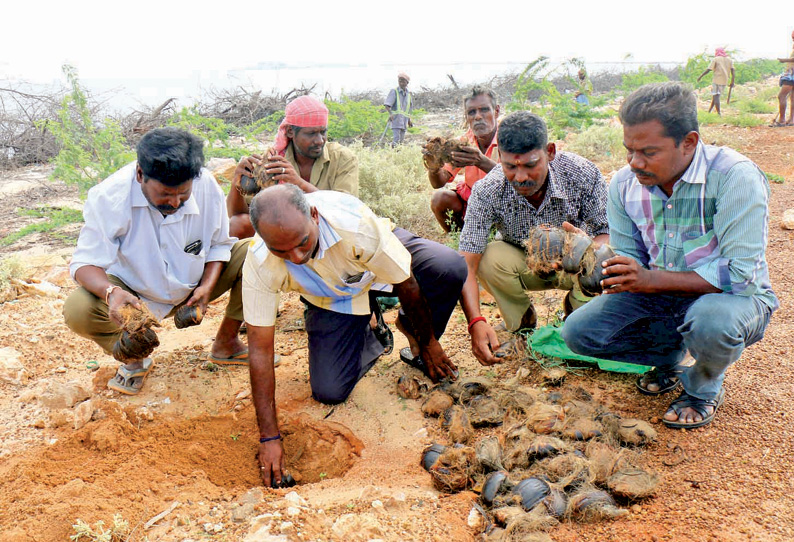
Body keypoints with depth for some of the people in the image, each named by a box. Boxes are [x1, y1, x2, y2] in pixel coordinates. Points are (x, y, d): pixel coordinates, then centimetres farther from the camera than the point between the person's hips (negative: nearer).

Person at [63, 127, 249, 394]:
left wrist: (207, 285, -22)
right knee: (77, 310, -31)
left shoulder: (206, 186, -20)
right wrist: (111, 291, -47)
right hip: (135, 292, -2)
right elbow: (86, 262, -25)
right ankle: (134, 358, 3)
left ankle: (226, 343, 3)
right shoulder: (110, 196, -27)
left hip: (193, 288, 2)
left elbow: (219, 244, -5)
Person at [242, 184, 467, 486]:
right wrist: (270, 438, -26)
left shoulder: (355, 224, -42)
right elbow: (260, 350, -26)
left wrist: (428, 343, -9)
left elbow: (406, 284, -24)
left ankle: (411, 329, 0)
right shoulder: (259, 266, -33)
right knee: (329, 392, -14)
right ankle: (369, 334, 17)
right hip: (331, 299, 1)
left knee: (450, 267, -31)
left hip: (381, 266, -1)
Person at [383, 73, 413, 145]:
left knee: (401, 141, 7)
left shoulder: (408, 93, 14)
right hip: (396, 117, -6)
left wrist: (409, 120, 23)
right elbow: (387, 105, -13)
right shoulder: (394, 91, -4)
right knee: (396, 140, -18)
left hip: (404, 119, 6)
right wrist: (390, 113, -30)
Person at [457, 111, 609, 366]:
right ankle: (523, 324, -1)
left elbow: (611, 235, -23)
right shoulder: (487, 192, -29)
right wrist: (476, 322, -49)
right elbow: (466, 266, -33)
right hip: (525, 265, 1)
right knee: (490, 258, -31)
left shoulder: (583, 174, -28)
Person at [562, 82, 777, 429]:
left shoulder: (736, 176, -23)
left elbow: (740, 274, -26)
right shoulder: (624, 184, -4)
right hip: (662, 297, 5)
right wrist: (602, 272, -22)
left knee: (711, 320, -40)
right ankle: (670, 354, 14)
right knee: (578, 332, -12)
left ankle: (704, 388, -3)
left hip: (735, 297, -5)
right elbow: (630, 259, 3)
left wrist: (652, 279, -31)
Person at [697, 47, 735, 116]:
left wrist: (700, 77, 1)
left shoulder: (716, 59, -1)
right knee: (715, 95, 17)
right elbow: (733, 70, 4)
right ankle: (709, 111, 23)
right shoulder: (729, 59, 13)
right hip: (724, 81, 5)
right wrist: (732, 82, 4)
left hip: (716, 80, -5)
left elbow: (708, 70, -8)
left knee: (716, 96, -4)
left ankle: (719, 113, -11)